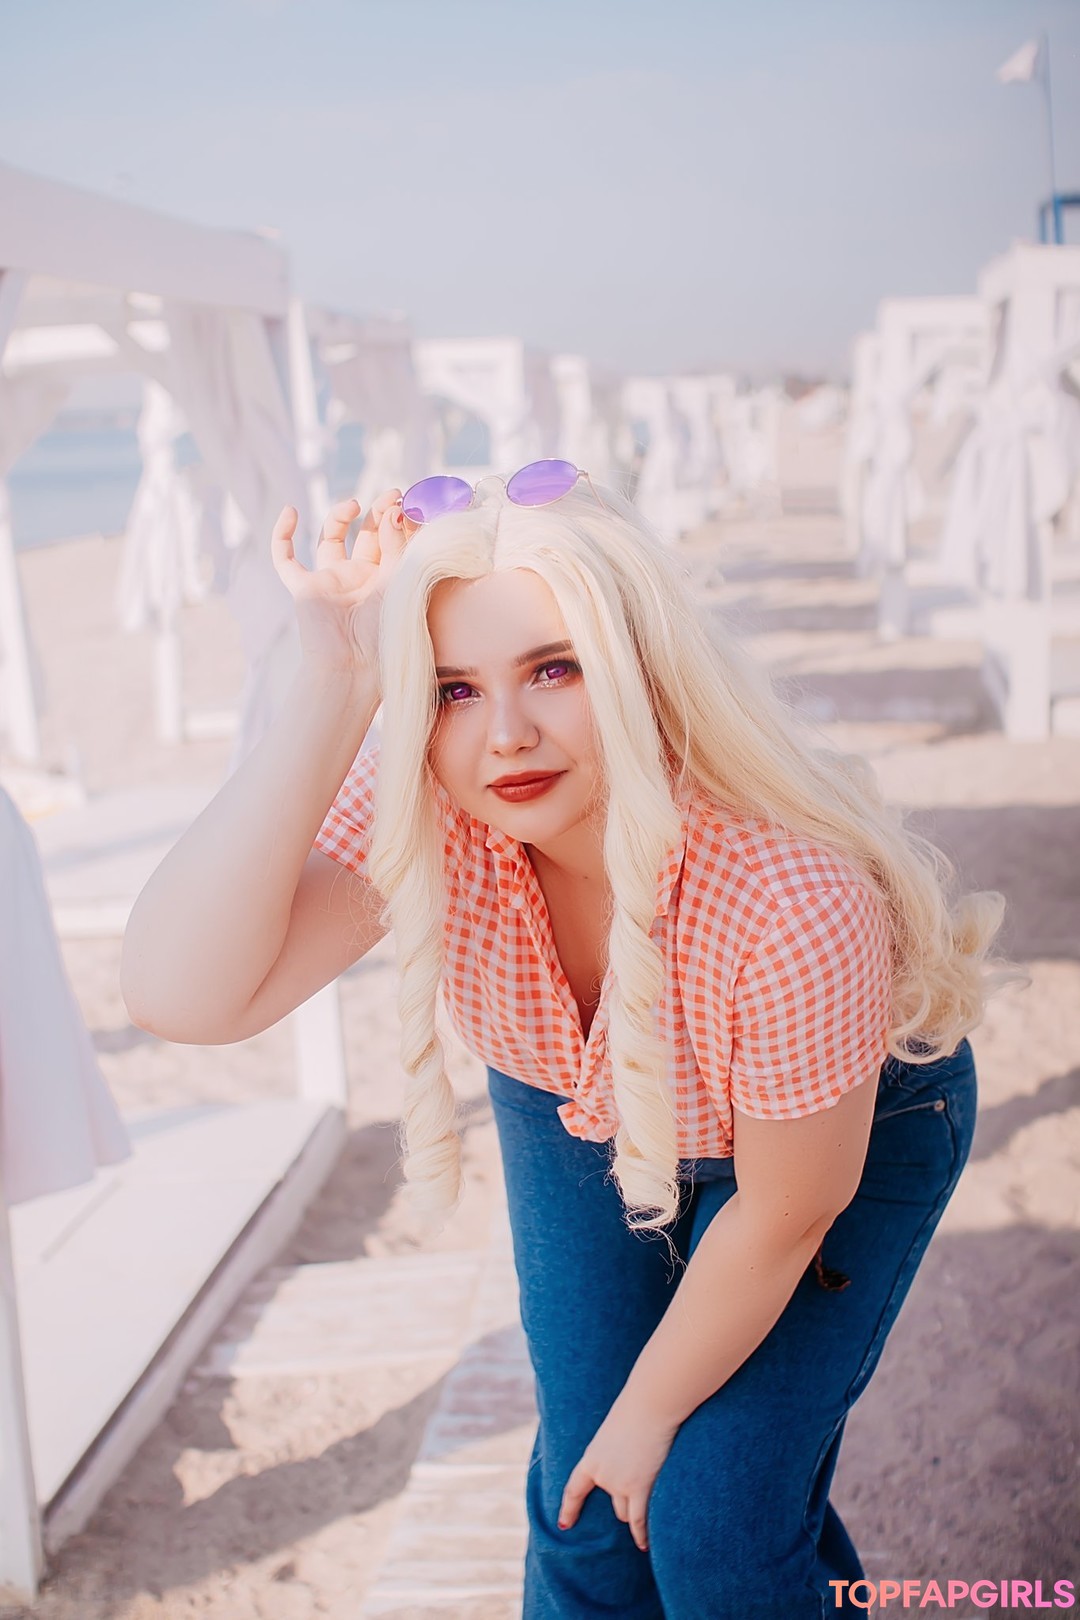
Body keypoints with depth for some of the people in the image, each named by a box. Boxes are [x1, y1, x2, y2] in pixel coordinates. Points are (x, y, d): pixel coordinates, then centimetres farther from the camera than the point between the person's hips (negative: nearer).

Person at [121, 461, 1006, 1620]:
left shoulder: (797, 905, -40)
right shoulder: (421, 811, -30)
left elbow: (787, 1210, -24)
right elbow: (179, 994, -43)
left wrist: (650, 1409, -9)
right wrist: (333, 690, -49)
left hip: (851, 1121, -3)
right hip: (582, 1108, 3)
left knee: (718, 1523, -7)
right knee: (589, 1512, 1)